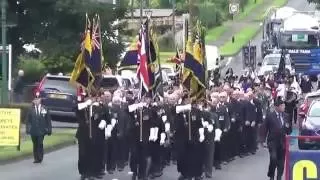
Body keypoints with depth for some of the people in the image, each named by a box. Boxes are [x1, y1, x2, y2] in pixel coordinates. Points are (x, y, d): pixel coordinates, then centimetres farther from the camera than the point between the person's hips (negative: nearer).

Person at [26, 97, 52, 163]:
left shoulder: (44, 109, 4)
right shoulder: (31, 109, 5)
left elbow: (48, 120, 6)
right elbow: (28, 120, 8)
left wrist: (49, 130, 3)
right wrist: (28, 129, 0)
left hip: (41, 130, -1)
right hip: (33, 130, 1)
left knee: (40, 144, -10)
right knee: (35, 145, 4)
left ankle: (40, 158, -3)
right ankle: (36, 158, 11)